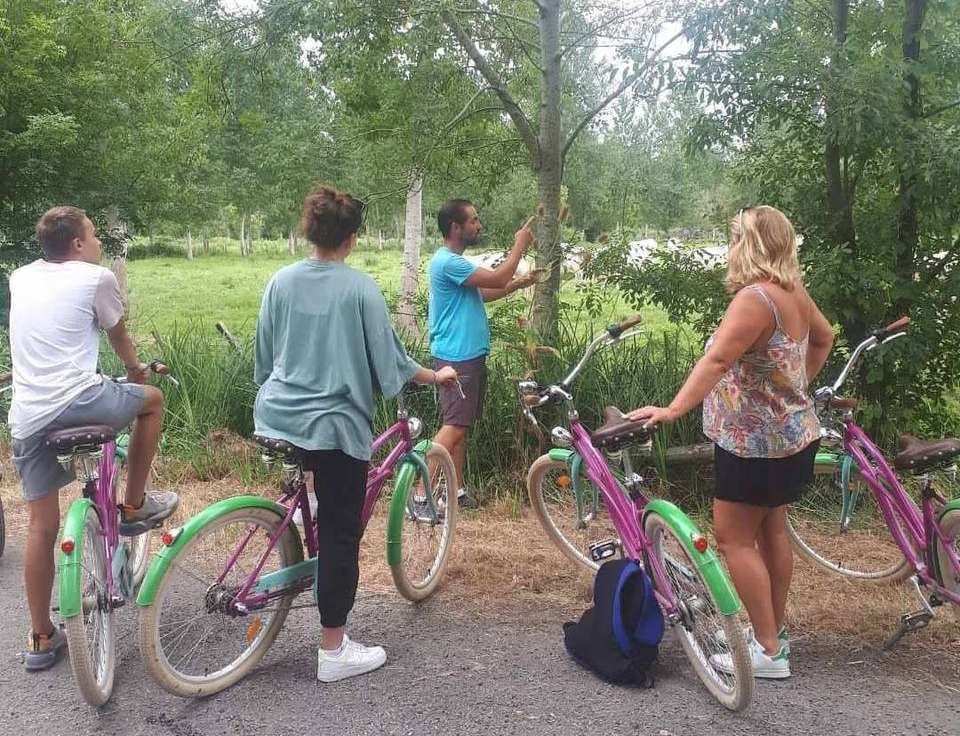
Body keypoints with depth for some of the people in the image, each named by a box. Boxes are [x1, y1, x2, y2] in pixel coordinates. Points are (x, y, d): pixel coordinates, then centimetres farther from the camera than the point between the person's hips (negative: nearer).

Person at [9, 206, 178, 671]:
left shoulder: (21, 278, 19)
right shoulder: (96, 278, 2)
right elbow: (117, 334, 16)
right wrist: (136, 367, 38)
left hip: (26, 418, 6)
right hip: (78, 402, -6)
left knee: (41, 527, 13)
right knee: (151, 400, 22)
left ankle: (40, 639, 21)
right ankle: (133, 507, 25)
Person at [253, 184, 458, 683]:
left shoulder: (281, 281, 2)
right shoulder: (360, 289, -11)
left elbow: (264, 357, 11)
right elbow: (389, 362, -6)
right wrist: (436, 376, 10)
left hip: (279, 418, 5)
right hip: (336, 425, -5)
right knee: (340, 533, 4)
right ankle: (334, 651, 12)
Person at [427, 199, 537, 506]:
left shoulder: (454, 261, 17)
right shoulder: (447, 262, -18)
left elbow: (481, 294, 25)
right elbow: (498, 278, -19)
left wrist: (518, 284, 17)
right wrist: (520, 245, -7)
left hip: (469, 355, 10)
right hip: (457, 357, -10)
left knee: (461, 424, 14)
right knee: (454, 426, -12)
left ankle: (457, 489, 22)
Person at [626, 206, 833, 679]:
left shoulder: (754, 298, -23)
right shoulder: (794, 292, 5)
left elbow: (717, 361, -34)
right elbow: (824, 338, 22)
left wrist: (672, 410, -39)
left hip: (755, 444, -9)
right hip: (793, 433, 9)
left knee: (735, 538, 0)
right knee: (771, 531, 18)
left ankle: (768, 651, 5)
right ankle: (775, 631, 31)